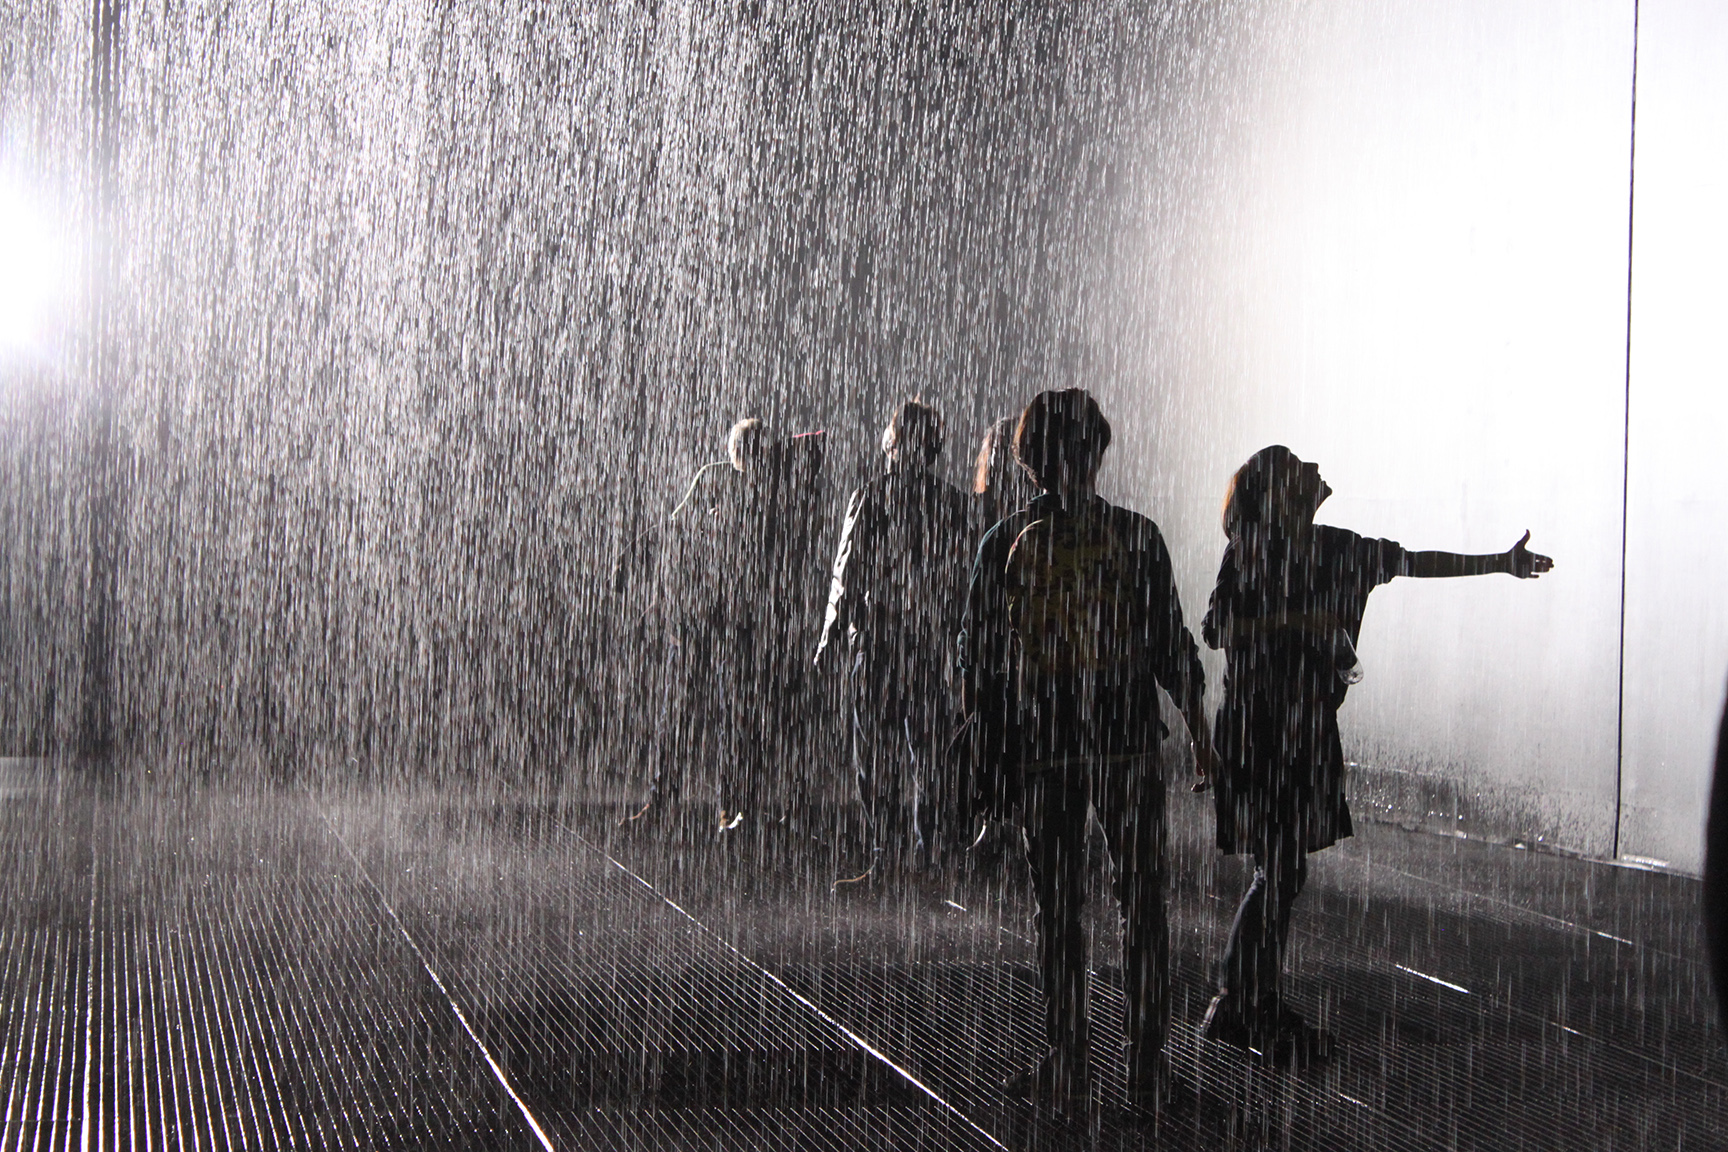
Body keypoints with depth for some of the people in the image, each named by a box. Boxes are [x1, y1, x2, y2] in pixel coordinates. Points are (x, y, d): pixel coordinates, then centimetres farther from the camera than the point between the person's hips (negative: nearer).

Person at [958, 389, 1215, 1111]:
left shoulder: (1004, 544, -2)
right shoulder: (1135, 536, -3)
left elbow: (978, 656, 0)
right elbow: (1171, 644, 0)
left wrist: (988, 747, 10)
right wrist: (1198, 728, 11)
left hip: (1041, 748, 0)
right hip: (1129, 742, 0)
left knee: (1058, 909, 7)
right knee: (1141, 900, 10)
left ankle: (1067, 1070, 10)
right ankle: (1146, 1065, 13)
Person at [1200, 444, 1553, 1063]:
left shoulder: (1334, 548, 11)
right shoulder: (1250, 549, -7)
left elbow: (1412, 561, 18)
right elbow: (1215, 628, -12)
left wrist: (1501, 563, 21)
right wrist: (1291, 621, -16)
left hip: (1307, 726, 7)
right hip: (1258, 726, -7)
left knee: (1286, 869, 9)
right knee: (1277, 869, -8)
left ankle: (1260, 1006, 16)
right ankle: (1238, 1007, 0)